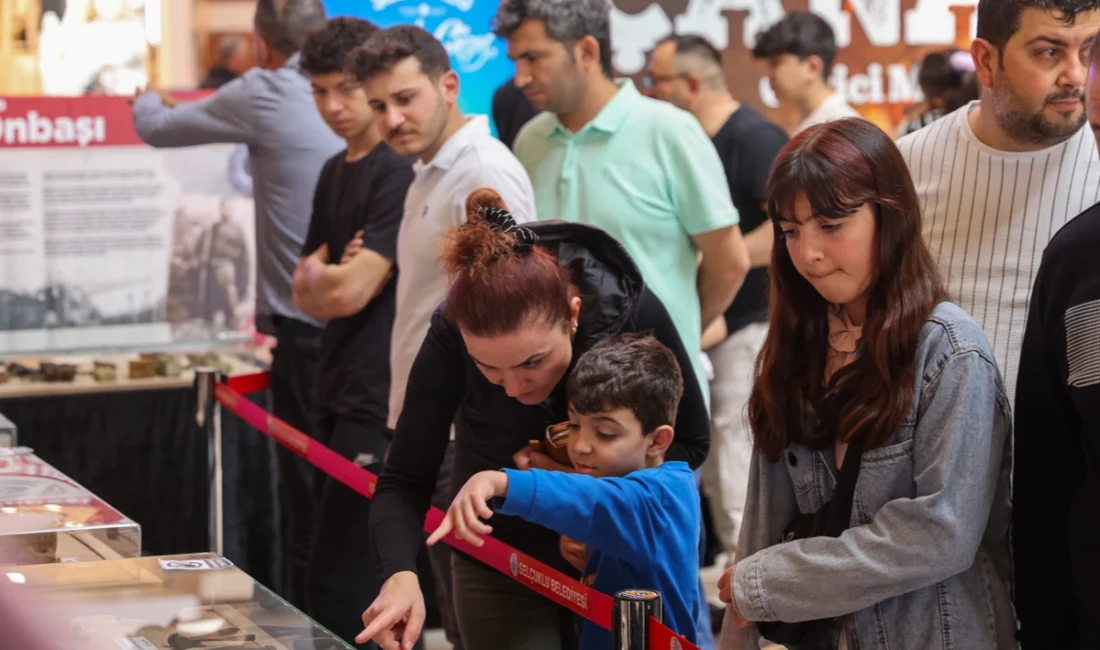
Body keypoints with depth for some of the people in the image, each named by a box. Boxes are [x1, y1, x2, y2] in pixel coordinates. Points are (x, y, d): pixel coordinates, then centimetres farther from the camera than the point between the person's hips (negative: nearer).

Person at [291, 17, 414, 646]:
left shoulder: (399, 173, -12)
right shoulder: (335, 173, 16)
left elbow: (351, 291, -18)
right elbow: (308, 294, 15)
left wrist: (322, 275, 3)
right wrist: (334, 280, -7)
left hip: (381, 403, -9)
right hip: (342, 395, 9)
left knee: (340, 588, -10)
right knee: (374, 581, 14)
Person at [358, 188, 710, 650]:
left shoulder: (632, 311, -26)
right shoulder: (453, 335, -27)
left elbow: (690, 444, -11)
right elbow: (404, 481, -21)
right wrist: (400, 574, -40)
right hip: (503, 571, -1)